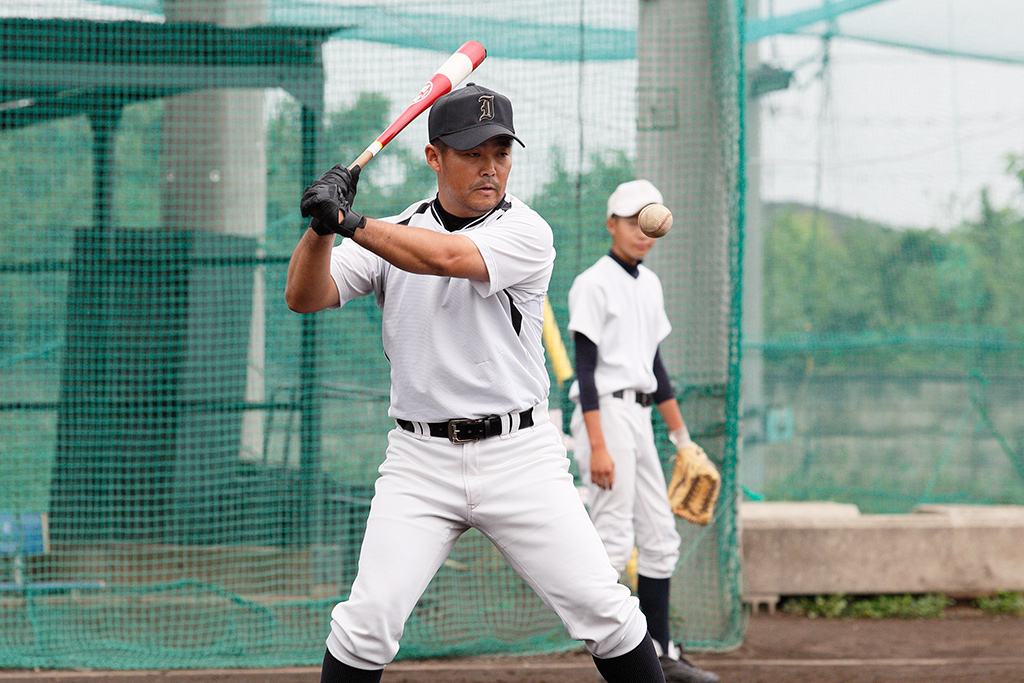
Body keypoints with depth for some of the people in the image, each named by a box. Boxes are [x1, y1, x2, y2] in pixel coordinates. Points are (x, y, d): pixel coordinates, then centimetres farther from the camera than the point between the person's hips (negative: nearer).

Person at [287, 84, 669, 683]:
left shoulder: (526, 233, -5)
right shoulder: (392, 234, 5)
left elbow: (447, 257, -23)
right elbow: (305, 297, -4)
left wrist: (349, 222, -23)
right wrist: (322, 225, -21)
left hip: (520, 455, -1)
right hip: (420, 461, 1)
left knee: (603, 609, -5)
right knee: (368, 620, -10)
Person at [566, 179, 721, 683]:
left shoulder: (649, 284, 16)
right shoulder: (593, 284, -9)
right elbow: (585, 371, -15)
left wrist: (681, 435, 21)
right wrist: (597, 447, -22)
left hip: (639, 417, 9)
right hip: (605, 414, -9)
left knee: (660, 540, 10)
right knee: (614, 541, -11)